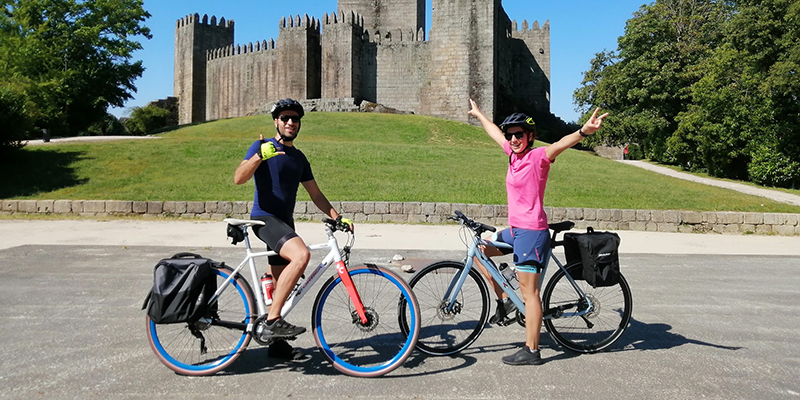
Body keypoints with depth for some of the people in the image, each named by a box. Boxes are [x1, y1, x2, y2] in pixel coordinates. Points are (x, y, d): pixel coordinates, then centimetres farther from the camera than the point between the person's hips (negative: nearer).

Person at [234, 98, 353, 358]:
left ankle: (276, 341, 22)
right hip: (265, 218, -7)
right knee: (301, 255, -32)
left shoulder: (299, 158, 17)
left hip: (285, 223, 7)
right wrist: (260, 156, -33)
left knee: (280, 285, 10)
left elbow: (315, 194, 19)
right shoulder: (263, 146, -3)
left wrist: (337, 217, 8)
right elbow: (238, 178, -17)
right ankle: (272, 321, -26)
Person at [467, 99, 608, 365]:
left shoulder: (538, 157, -12)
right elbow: (495, 133, 26)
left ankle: (531, 351, 3)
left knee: (529, 292, -5)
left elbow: (561, 144, -32)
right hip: (515, 230, 9)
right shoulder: (514, 154, 10)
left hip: (532, 232, -9)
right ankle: (504, 301, 24)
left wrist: (584, 131, -51)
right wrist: (478, 114, 42)